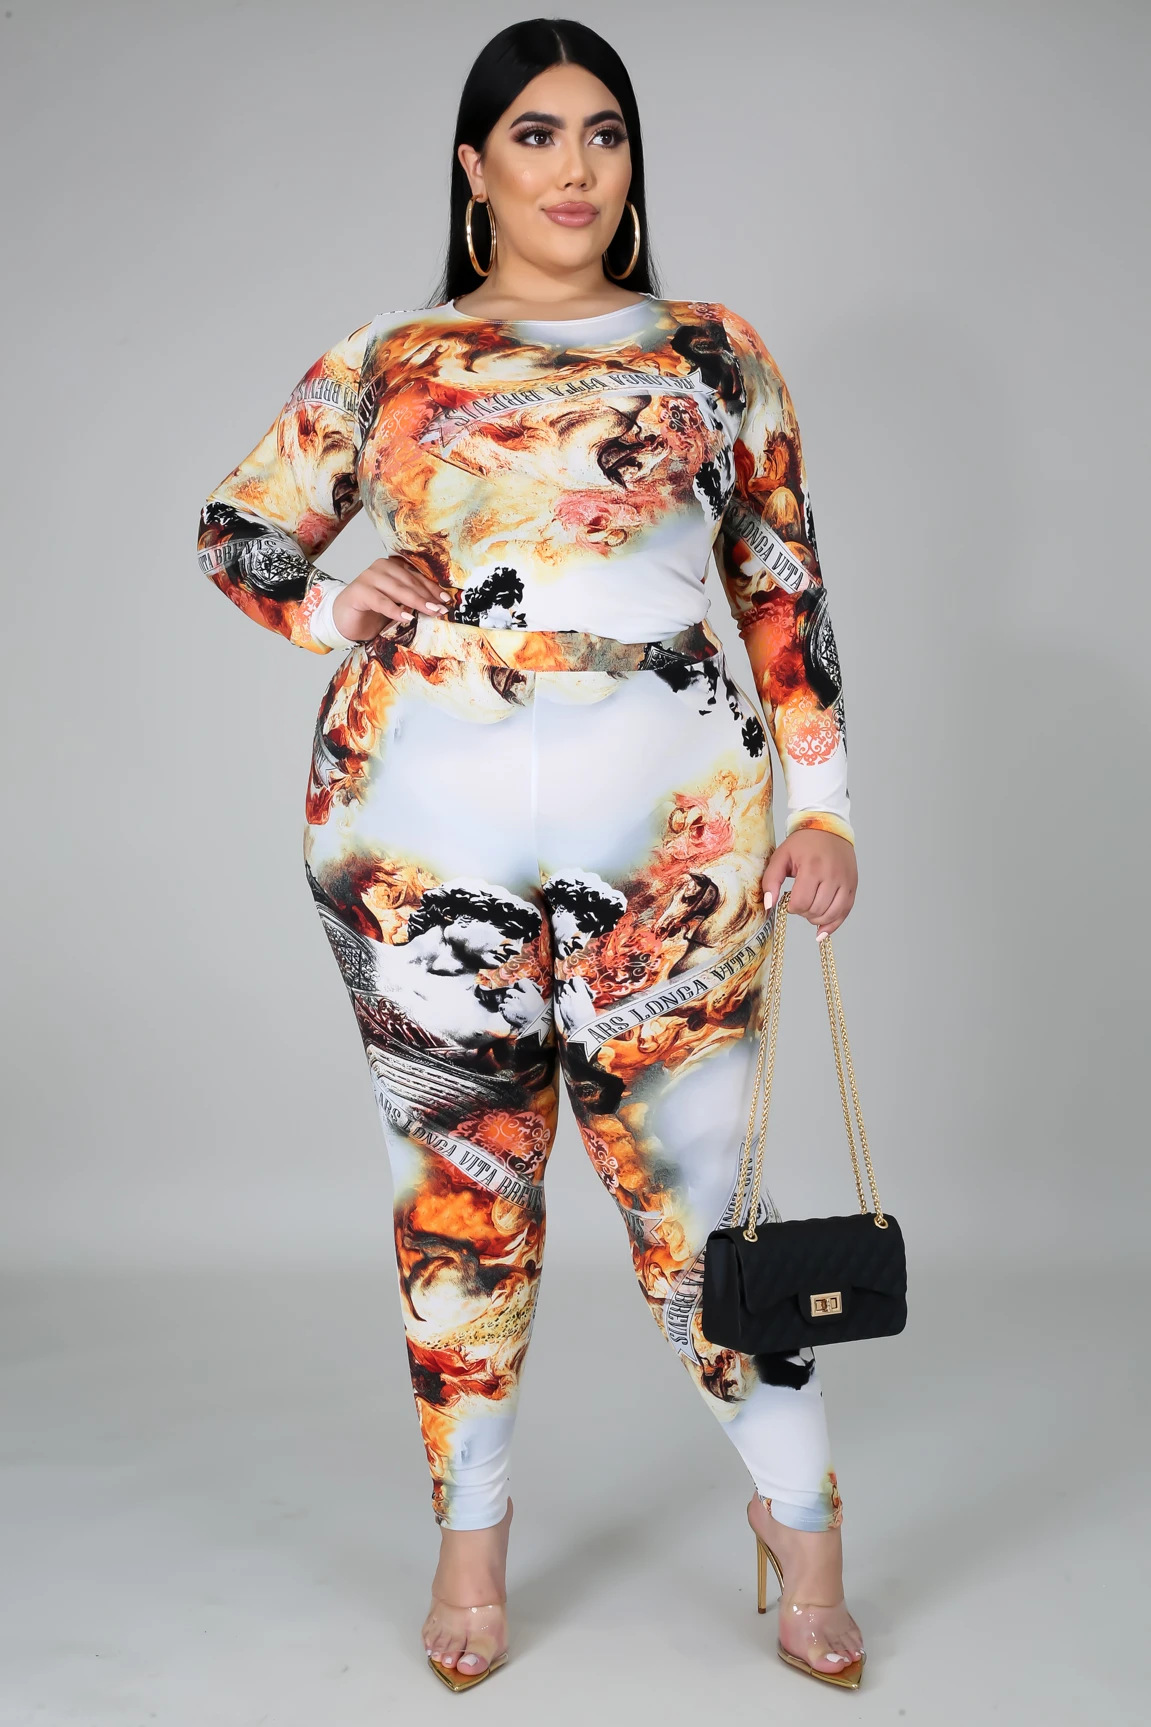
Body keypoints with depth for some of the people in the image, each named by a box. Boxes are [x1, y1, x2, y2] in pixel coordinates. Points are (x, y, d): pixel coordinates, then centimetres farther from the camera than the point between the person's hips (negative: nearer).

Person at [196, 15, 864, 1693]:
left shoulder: (715, 352, 12)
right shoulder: (384, 364, 10)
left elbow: (784, 586, 12)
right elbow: (235, 529, 18)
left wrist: (821, 800, 5)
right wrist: (326, 606, -3)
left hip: (673, 827, 0)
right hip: (428, 832, 1)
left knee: (696, 1177, 2)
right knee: (463, 1184, 9)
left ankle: (801, 1514, 23)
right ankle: (473, 1536, 27)